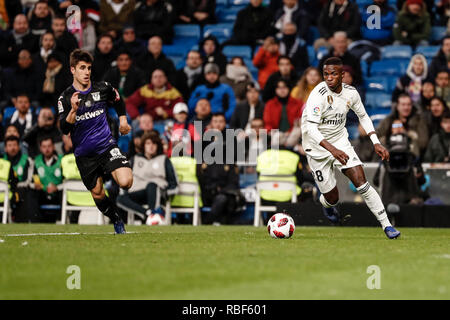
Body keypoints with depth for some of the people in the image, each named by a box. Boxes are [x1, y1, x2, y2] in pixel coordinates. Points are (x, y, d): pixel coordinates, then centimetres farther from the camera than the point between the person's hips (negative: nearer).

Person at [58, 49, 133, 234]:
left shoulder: (103, 88, -1)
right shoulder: (65, 98, -7)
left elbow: (117, 100, 22)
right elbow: (64, 129, -16)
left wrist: (123, 121, 19)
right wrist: (73, 110, -30)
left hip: (107, 146, 0)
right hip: (84, 154, 0)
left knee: (126, 182, -21)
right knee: (98, 194, 5)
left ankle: (111, 176, 16)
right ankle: (116, 221, 31)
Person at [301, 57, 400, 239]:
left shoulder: (350, 93, -7)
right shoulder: (319, 95, -25)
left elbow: (363, 116, 12)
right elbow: (310, 128, -33)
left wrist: (376, 143, 3)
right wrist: (332, 149, -45)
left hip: (341, 142, 3)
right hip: (317, 149, -3)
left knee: (361, 183, -13)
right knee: (332, 198, 2)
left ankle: (386, 225, -7)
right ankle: (326, 204, 42)